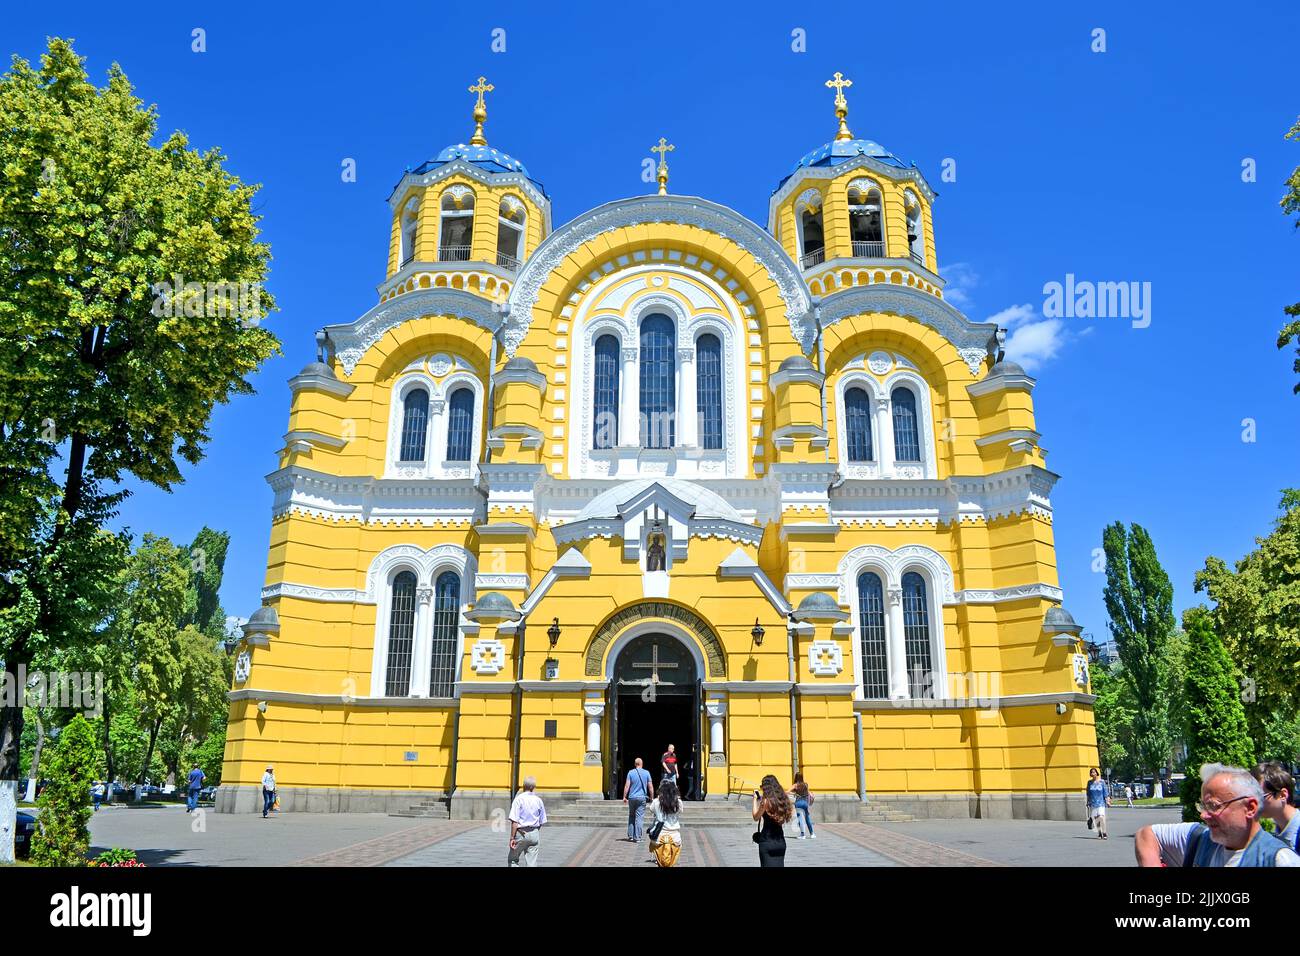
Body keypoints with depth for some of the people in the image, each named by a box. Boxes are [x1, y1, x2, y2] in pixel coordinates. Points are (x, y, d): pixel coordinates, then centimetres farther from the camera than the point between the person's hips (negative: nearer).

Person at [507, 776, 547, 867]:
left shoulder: (519, 799, -10)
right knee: (532, 862, 8)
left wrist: (512, 837, -13)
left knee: (513, 859, 9)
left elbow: (514, 821, -16)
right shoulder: (539, 800, 4)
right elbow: (542, 822, 10)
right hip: (535, 834, 4)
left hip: (521, 833, -4)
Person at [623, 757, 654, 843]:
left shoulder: (631, 772, -2)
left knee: (631, 817, 14)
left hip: (632, 798, 1)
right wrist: (651, 797, 11)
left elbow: (627, 786, -5)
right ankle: (637, 837, 0)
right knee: (639, 818, 1)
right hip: (642, 797, -1)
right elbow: (650, 787, 0)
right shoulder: (646, 773, -1)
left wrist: (624, 797, 2)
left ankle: (630, 836, 14)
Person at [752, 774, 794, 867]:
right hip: (780, 841, 6)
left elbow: (756, 817, -5)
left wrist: (755, 800, 4)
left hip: (767, 841, -6)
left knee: (767, 864, 0)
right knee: (779, 864, 14)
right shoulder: (783, 799, 3)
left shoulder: (766, 801, -14)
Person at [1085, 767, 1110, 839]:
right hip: (1093, 803, 3)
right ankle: (1099, 834, 15)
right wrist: (1088, 802, 11)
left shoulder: (1101, 782, -1)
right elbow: (1088, 793, 12)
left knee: (1101, 817, -16)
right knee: (1096, 819, 4)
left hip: (1101, 802, -3)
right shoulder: (1089, 782, 6)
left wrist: (1107, 801, -5)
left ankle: (1104, 833, -7)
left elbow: (1105, 792, 1)